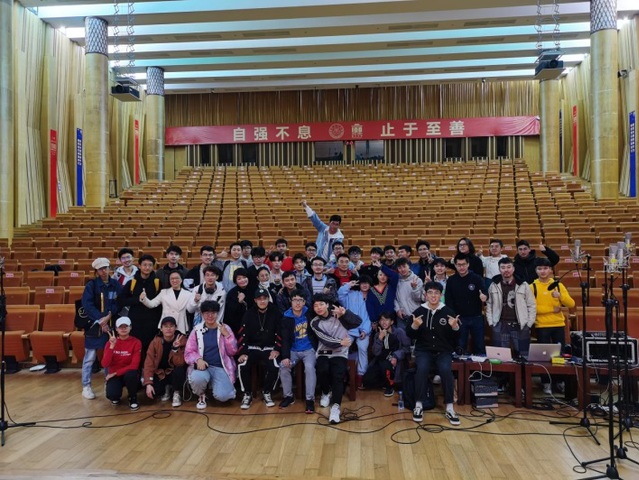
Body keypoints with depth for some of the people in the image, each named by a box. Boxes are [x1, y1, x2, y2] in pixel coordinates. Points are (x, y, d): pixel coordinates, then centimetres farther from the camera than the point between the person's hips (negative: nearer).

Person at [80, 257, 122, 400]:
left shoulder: (116, 284, 5)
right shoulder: (91, 285, -4)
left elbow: (119, 302, 0)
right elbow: (87, 305, -12)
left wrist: (109, 316, -16)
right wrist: (100, 320, -19)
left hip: (111, 325, 3)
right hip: (94, 325, -3)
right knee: (90, 357, 1)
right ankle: (86, 386, 10)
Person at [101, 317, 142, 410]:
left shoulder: (136, 342, -11)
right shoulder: (111, 342, -4)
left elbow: (134, 365, -18)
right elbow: (105, 364, -17)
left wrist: (115, 373, -19)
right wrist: (112, 346, -25)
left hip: (129, 374, -1)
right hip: (114, 375, 1)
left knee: (131, 374, -38)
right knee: (112, 395, -30)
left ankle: (133, 398, -6)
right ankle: (115, 396, 12)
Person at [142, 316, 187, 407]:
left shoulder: (182, 340, -16)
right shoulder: (155, 341, -11)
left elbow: (180, 363, -24)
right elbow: (149, 363, -13)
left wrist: (175, 348, -38)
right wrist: (148, 383, -23)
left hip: (175, 372, -2)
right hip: (160, 373, 2)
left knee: (179, 370, -36)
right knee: (150, 392, -22)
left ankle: (177, 393, -7)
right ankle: (166, 388, 13)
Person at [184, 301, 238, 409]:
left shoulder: (225, 328, 4)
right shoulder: (197, 330, 3)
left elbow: (232, 352, 1)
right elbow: (188, 352, 1)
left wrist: (226, 335, -12)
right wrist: (198, 359, -20)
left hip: (220, 367, 0)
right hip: (203, 366, 0)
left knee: (222, 396, -24)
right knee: (197, 378, -35)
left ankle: (214, 385, 14)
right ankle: (201, 396, 1)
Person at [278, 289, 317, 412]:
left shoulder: (309, 313, -3)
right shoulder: (286, 318, -2)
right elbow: (285, 339, -6)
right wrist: (285, 356, -18)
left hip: (309, 349, -2)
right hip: (293, 350, 2)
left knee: (309, 367, -28)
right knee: (283, 366, -20)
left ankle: (310, 399, -15)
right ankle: (288, 396, 1)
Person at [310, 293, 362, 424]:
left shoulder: (338, 315, 0)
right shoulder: (315, 322, 1)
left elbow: (358, 322, -9)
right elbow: (325, 340, -10)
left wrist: (345, 313, -22)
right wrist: (340, 342, -20)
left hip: (340, 353, -1)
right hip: (323, 353, 1)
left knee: (338, 375, -25)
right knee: (322, 371, -26)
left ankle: (336, 406, -25)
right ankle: (326, 393, 4)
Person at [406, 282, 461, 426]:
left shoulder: (448, 311, 2)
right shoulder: (419, 311, 2)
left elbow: (455, 338, 3)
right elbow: (410, 336, 2)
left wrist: (455, 327, -18)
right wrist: (414, 326, -18)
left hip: (444, 351, 0)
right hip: (424, 350, 0)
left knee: (446, 370, -29)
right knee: (422, 368, -30)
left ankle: (449, 408, -17)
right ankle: (419, 405, -18)